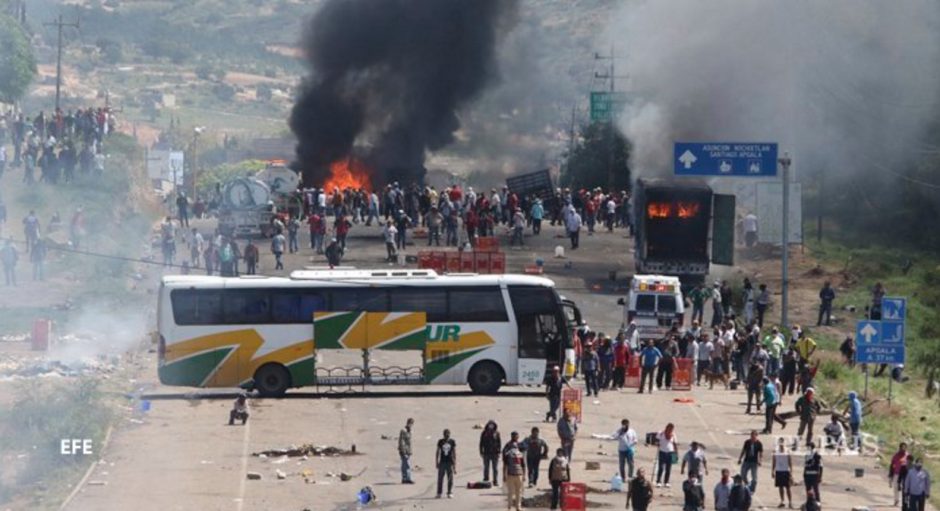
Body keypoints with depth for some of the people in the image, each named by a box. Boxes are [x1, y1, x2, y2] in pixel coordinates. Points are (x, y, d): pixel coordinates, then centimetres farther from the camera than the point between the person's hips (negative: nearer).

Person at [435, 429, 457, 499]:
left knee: (450, 478, -1)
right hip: (442, 462, 1)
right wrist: (436, 462, 4)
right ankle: (439, 493, 5)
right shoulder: (440, 442, 4)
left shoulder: (452, 442, 2)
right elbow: (438, 453, 8)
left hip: (450, 462, -1)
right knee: (440, 478, 0)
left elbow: (454, 453, 4)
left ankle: (450, 493, 4)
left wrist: (455, 463, -1)